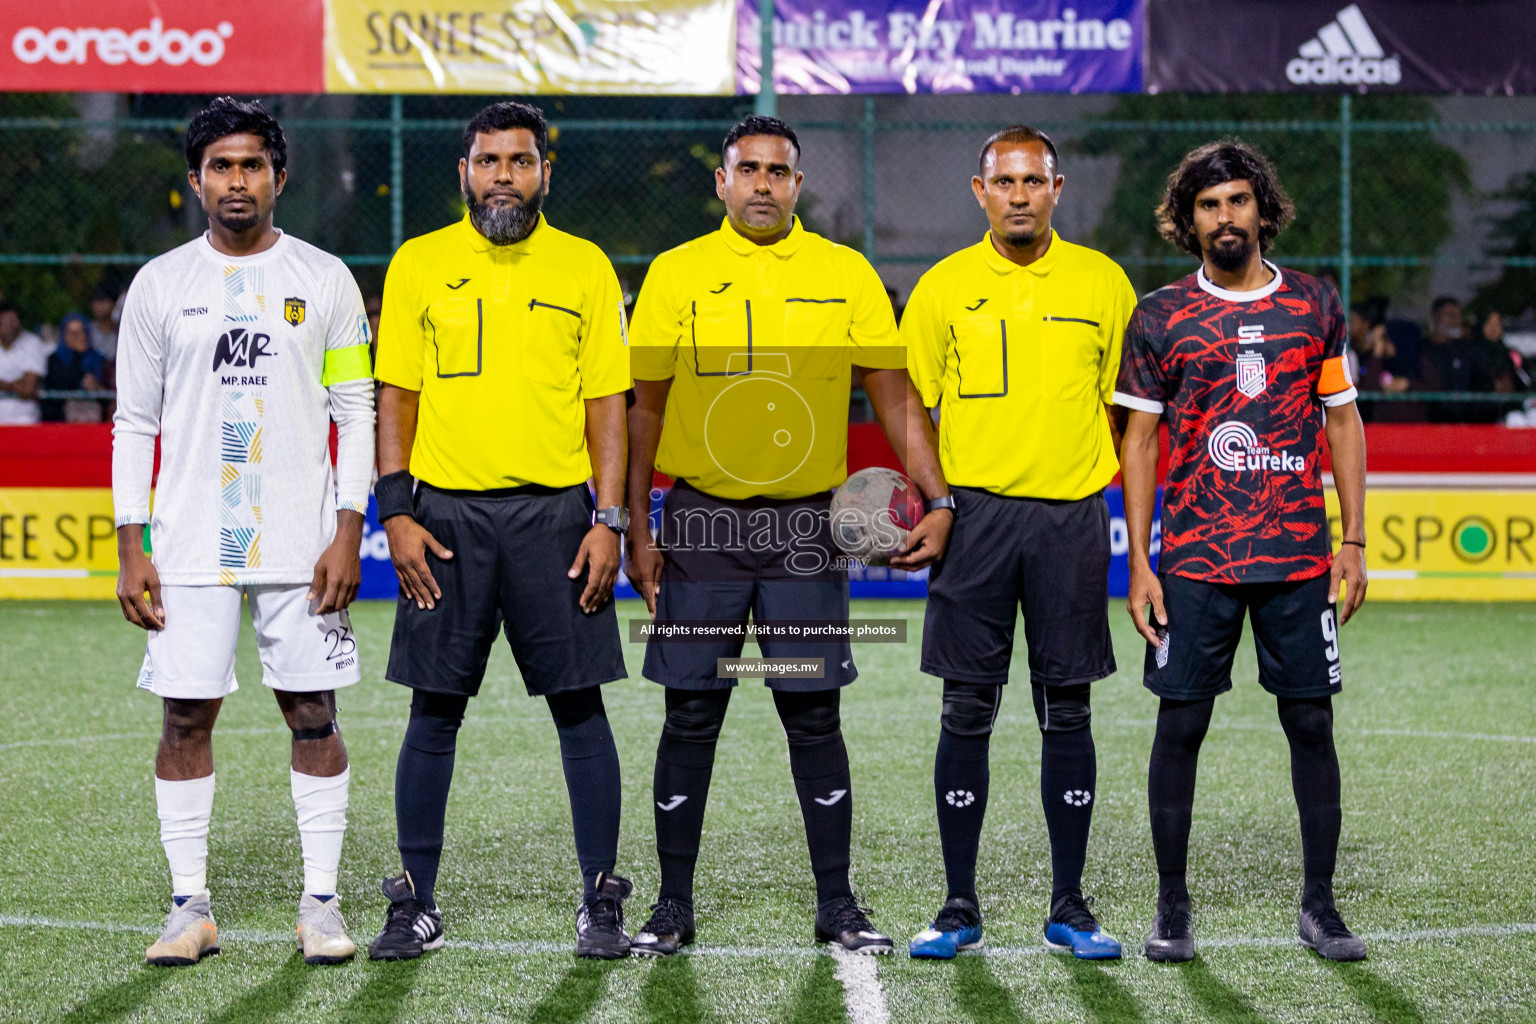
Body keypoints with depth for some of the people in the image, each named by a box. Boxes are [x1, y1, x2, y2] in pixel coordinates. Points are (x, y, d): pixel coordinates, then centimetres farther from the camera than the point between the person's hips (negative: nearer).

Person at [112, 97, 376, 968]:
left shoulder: (325, 279, 4)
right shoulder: (160, 284, 6)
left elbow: (357, 413, 4)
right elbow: (136, 422, 8)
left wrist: (348, 533, -5)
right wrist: (131, 548, 1)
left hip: (303, 542, -1)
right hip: (190, 544, 1)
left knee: (313, 713, 1)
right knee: (187, 716, 0)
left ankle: (321, 903, 8)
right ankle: (191, 905, 8)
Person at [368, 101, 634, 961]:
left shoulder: (585, 268, 6)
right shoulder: (419, 265, 7)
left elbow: (608, 401, 5)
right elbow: (396, 397, 6)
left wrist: (609, 521, -4)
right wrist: (396, 512, -3)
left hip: (555, 511, 0)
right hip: (447, 513, 0)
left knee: (579, 706, 0)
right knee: (435, 711, 3)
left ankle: (603, 904, 9)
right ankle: (416, 906, 11)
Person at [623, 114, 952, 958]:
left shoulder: (846, 274, 4)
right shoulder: (677, 273, 3)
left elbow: (895, 395, 5)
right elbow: (645, 408, 5)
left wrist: (937, 500, -4)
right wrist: (635, 529, 1)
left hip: (806, 524, 0)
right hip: (700, 519, 0)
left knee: (815, 718, 2)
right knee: (691, 717, 3)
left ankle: (837, 905, 12)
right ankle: (673, 906, 12)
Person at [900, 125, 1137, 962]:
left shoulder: (1101, 282, 7)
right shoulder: (944, 288, 5)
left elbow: (1125, 404, 11)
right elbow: (912, 407, 8)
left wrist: (1114, 493, 2)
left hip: (1072, 515, 1)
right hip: (974, 510, 0)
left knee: (1067, 711, 4)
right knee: (968, 711, 1)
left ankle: (1068, 907, 11)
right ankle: (959, 908, 8)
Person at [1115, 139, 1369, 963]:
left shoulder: (1315, 304, 7)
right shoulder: (1160, 316, 2)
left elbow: (1343, 422, 11)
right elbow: (1139, 439, 3)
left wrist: (1354, 541, 4)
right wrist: (1138, 564, -2)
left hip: (1300, 556, 1)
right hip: (1195, 559, -1)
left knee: (1311, 722, 3)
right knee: (1181, 724, 0)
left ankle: (1319, 904, 12)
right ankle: (1171, 908, 10)